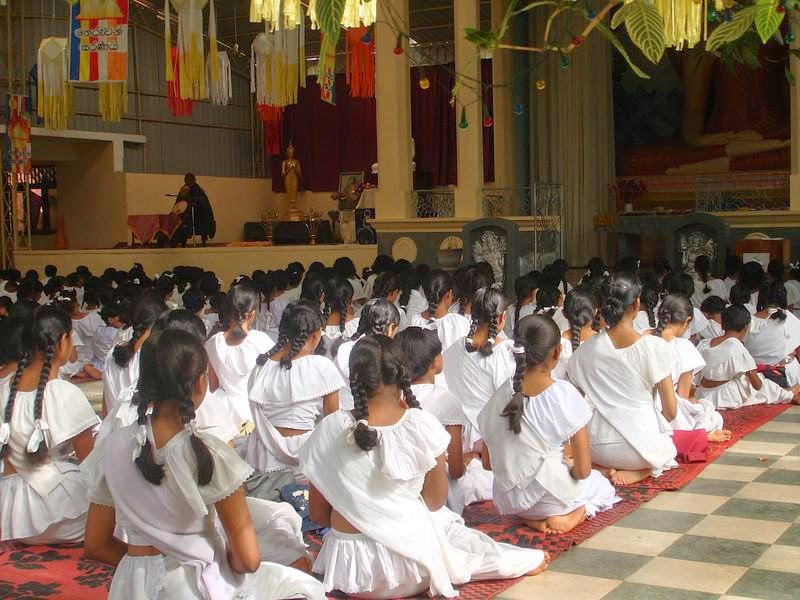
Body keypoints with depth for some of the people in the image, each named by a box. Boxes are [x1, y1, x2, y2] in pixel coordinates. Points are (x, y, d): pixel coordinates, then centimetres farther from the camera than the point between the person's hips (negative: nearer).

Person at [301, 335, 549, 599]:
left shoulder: (329, 430, -11)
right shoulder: (421, 426, -13)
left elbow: (318, 514, -4)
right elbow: (435, 501, 1)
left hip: (348, 568, 1)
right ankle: (524, 561, 33)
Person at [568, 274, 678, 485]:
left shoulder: (586, 349, -4)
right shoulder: (654, 347, -12)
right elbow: (670, 411, -6)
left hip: (598, 449, 2)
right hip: (643, 443, -2)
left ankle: (606, 468, 4)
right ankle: (637, 472, 2)